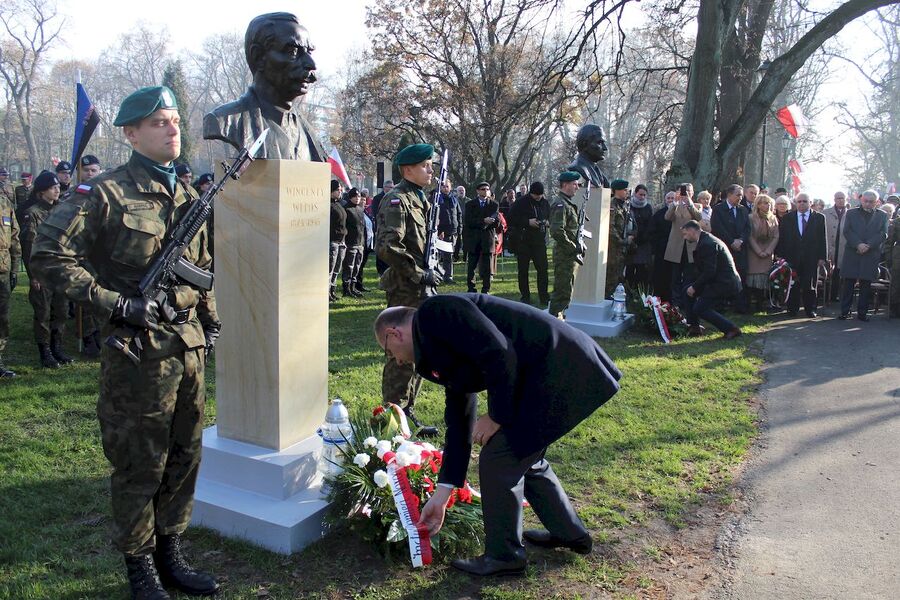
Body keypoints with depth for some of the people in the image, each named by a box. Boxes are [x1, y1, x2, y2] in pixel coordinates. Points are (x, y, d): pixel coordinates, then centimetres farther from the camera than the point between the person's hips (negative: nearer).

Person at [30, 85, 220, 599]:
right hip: (139, 350, -6)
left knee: (184, 457, 15)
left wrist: (212, 321, 14)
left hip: (191, 349, 7)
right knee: (139, 465, 6)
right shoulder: (107, 193, -9)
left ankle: (171, 554, 32)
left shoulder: (189, 195, 12)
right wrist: (115, 303, -16)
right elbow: (49, 255, -12)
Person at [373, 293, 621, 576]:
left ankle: (504, 556, 16)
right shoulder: (442, 350, 19)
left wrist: (498, 416, -8)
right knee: (523, 455, 24)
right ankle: (570, 533, 40)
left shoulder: (435, 312, -10)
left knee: (499, 459, -2)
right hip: (560, 369, 10)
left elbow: (498, 354, -22)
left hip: (559, 368, -10)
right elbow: (459, 421, 20)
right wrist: (443, 491, 21)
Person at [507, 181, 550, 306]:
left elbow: (550, 218, 20)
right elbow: (512, 219, -8)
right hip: (523, 241, -2)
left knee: (543, 269, -4)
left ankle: (544, 297, 2)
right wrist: (528, 222, -17)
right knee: (523, 270, 4)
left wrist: (547, 222, -4)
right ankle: (525, 297, 14)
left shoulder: (545, 203, 8)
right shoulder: (521, 202, -4)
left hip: (540, 240, 2)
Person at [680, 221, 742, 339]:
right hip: (720, 280, 10)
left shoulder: (707, 244, -20)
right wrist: (691, 284, 9)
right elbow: (701, 269, 15)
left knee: (699, 309, -7)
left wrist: (695, 287, -13)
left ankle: (731, 329, -2)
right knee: (687, 291, 13)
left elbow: (709, 272, -24)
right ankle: (693, 327, 17)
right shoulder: (705, 239, 12)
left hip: (725, 283, -10)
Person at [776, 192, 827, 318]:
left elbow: (823, 238, 4)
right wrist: (781, 255, -3)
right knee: (793, 285, 3)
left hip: (811, 258, 0)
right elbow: (781, 238, 4)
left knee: (810, 285, 4)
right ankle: (792, 309, 13)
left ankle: (810, 309, 13)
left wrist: (822, 257, -2)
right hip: (792, 258, 0)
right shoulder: (787, 218, 7)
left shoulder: (819, 218, 6)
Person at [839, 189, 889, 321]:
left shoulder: (882, 216, 11)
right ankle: (845, 311, 7)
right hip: (852, 254, 0)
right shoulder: (851, 213, 10)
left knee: (866, 285, 3)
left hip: (871, 255, 1)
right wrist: (858, 244, -15)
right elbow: (847, 231, -1)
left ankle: (862, 312, 10)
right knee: (847, 284, 0)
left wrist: (868, 245, -14)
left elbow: (883, 234, 0)